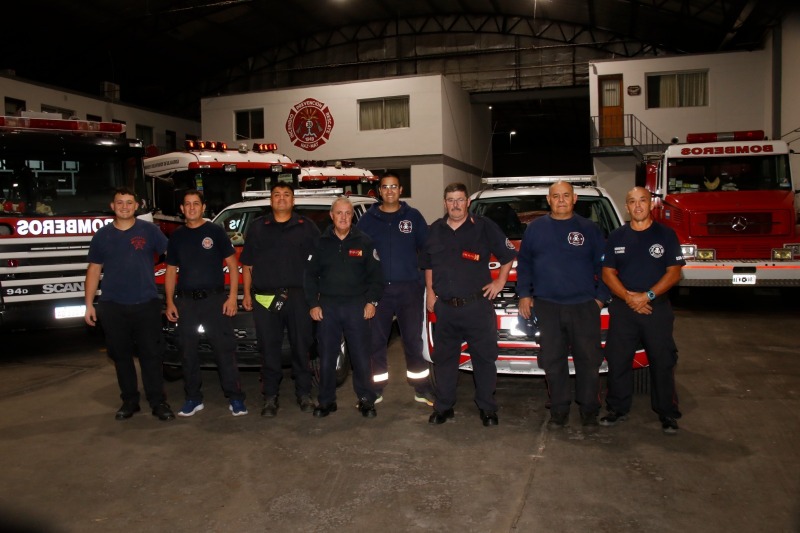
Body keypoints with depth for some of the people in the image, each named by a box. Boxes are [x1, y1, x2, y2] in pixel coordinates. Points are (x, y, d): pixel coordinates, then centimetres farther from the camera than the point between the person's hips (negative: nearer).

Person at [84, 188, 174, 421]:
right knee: (121, 355, 9)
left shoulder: (149, 230, 2)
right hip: (112, 307, 2)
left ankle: (158, 402, 7)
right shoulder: (102, 235, 9)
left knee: (151, 354, -1)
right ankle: (129, 401, 21)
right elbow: (94, 270, 11)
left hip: (146, 304, -2)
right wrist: (89, 305, 5)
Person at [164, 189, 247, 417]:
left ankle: (235, 398, 3)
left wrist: (233, 296, -9)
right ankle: (193, 398, 20)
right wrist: (169, 302, 5)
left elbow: (232, 265, 0)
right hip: (186, 302, 4)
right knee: (188, 353, 9)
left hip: (215, 298, -3)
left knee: (225, 350, -3)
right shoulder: (177, 236, 11)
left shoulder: (215, 231, 1)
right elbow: (171, 271, 15)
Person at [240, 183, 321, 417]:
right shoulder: (257, 227, 12)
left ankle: (304, 394, 18)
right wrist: (247, 293, 5)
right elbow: (247, 264, 13)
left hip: (299, 297, 0)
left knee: (302, 347, 6)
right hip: (265, 298, 1)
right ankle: (270, 397, 14)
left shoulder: (307, 226, 9)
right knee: (269, 350, 4)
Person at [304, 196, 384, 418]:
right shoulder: (321, 242, 6)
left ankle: (366, 400, 15)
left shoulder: (364, 241, 3)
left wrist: (372, 301, -3)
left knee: (361, 356, 2)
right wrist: (313, 304, 1)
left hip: (357, 305, -1)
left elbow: (376, 274, 5)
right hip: (327, 306, 1)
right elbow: (310, 275, 8)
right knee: (327, 356, 6)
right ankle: (326, 400, 19)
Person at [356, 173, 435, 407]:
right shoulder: (368, 219, 6)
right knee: (376, 341, 5)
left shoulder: (413, 216, 6)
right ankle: (376, 389, 17)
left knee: (413, 340, 5)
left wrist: (426, 280, 1)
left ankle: (422, 389, 16)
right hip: (378, 289, 1)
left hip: (410, 287, -1)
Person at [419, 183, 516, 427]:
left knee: (484, 358, 3)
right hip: (444, 307, 3)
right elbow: (428, 264, 20)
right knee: (443, 358, 10)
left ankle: (487, 408, 17)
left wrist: (500, 281, 1)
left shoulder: (484, 227, -2)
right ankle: (443, 407, 23)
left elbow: (508, 255, 6)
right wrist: (430, 292, 12)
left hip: (478, 305, -3)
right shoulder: (435, 230, 10)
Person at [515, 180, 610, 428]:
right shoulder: (535, 228, 10)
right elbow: (523, 263, 14)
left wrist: (601, 296, 2)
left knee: (589, 359, 3)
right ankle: (559, 410, 17)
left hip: (584, 305, -1)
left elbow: (604, 266, 10)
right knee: (553, 361, 5)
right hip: (547, 306, 1)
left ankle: (589, 410, 17)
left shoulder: (590, 229, 7)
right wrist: (524, 294, 6)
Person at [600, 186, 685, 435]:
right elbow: (608, 273, 4)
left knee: (663, 362, 2)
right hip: (622, 308, 2)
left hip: (657, 308, -2)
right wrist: (629, 297, -11)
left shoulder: (666, 234, 2)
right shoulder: (616, 237, 8)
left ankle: (667, 414, 14)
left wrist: (648, 296, -15)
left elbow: (674, 272, -3)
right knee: (617, 361, 5)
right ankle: (618, 408, 19)